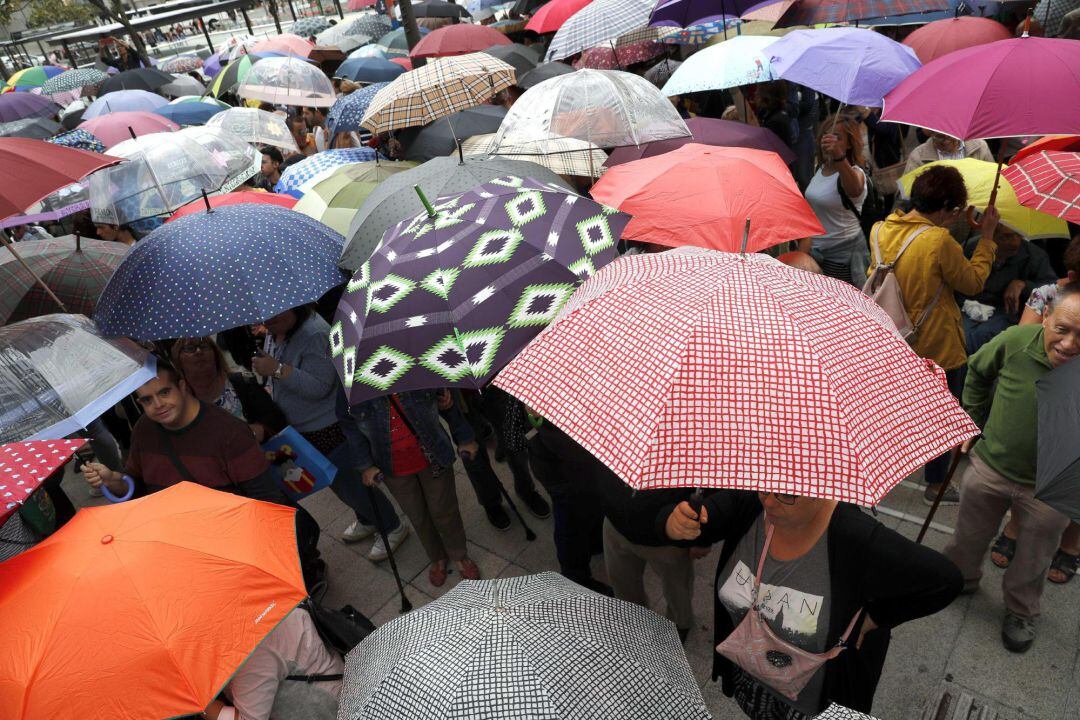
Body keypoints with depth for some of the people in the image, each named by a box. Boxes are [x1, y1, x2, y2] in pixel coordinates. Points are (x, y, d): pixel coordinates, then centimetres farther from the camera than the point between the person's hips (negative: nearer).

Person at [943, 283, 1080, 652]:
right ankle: (959, 578, 52)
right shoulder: (1016, 340, -22)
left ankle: (1020, 611, 48)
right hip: (989, 465, 1)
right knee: (969, 536, 24)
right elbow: (978, 370, 1)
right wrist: (972, 419, 5)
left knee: (1033, 560, 22)